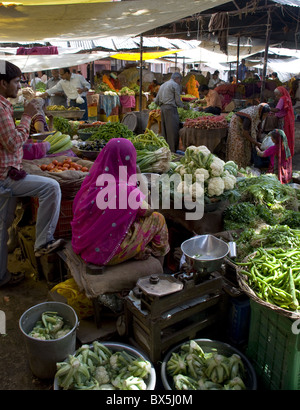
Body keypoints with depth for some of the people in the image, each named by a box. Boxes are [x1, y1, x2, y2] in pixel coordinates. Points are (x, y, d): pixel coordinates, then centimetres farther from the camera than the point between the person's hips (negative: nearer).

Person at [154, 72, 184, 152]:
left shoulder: (163, 85, 22)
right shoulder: (175, 85, -1)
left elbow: (156, 101, 19)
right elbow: (178, 101, -5)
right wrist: (183, 106, 11)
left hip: (162, 108, 8)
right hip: (171, 109, -8)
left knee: (164, 130, 10)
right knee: (173, 131, -8)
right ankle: (172, 151, -9)